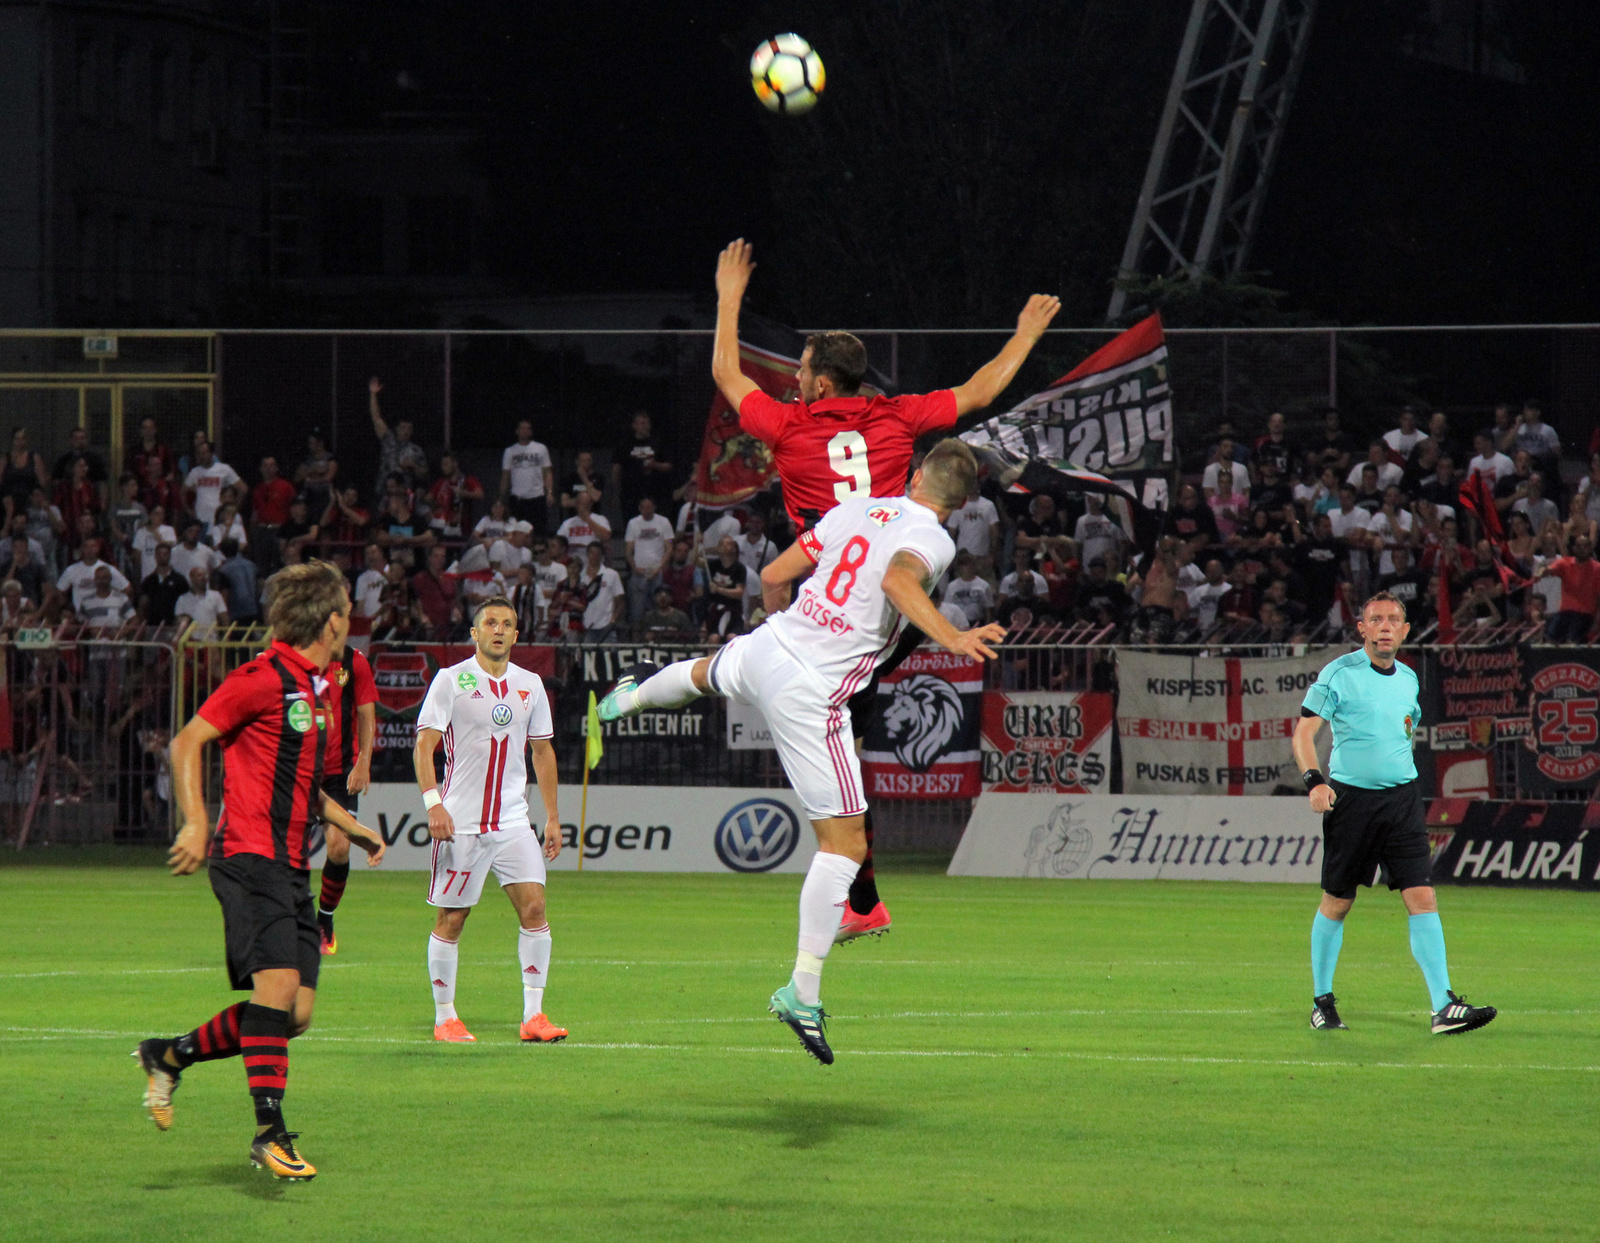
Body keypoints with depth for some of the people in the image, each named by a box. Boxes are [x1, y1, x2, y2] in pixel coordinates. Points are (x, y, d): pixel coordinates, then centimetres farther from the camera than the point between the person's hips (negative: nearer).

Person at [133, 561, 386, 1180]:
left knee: (296, 1013, 1)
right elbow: (187, 742, -9)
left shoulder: (314, 688, 19)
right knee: (278, 985, -20)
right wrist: (196, 822, -18)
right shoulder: (263, 678, -9)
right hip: (250, 857, -9)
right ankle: (270, 1133, -17)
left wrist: (349, 826, 28)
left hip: (290, 864, 9)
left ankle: (170, 1057, 18)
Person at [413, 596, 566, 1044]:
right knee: (451, 919, 0)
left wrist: (552, 817, 14)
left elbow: (542, 751, 18)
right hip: (460, 821, -3)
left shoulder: (530, 684, 10)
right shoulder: (451, 680, -3)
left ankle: (533, 1016, -5)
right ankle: (444, 1017, 12)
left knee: (534, 906, -9)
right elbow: (424, 745, -8)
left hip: (513, 819, 4)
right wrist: (432, 802, -21)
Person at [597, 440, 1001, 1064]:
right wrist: (949, 637, -42)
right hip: (808, 696, -7)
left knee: (710, 671, 45)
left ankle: (634, 694, 76)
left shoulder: (857, 509, 9)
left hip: (765, 646, 7)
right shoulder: (933, 539, -10)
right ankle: (803, 990, -4)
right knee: (845, 844, -1)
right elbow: (899, 578, -33)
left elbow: (773, 576, 15)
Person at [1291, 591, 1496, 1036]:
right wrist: (1314, 780, -23)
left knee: (1422, 896, -7)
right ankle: (1322, 1002, 21)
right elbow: (1304, 732, -9)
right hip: (1350, 797, -4)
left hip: (1401, 798, 4)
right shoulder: (1338, 673, -5)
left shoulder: (1408, 679, 11)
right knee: (1336, 903, 4)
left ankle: (1444, 1007, -12)